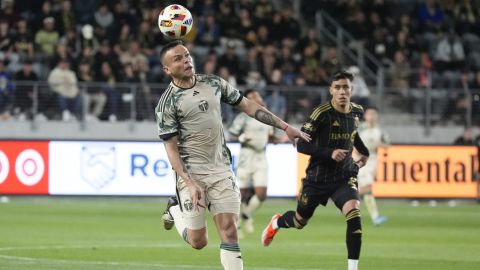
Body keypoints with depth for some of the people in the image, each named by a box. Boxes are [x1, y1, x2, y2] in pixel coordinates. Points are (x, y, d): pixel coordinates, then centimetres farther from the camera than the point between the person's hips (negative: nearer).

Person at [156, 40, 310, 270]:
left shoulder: (214, 83, 5)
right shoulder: (167, 103, -10)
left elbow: (247, 106, 13)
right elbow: (171, 148, -11)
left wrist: (285, 127, 10)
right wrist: (190, 184, -21)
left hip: (221, 169, 4)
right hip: (191, 173, -4)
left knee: (229, 230, -5)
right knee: (198, 241, 1)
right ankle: (174, 210, 30)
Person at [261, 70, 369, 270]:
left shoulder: (357, 112, -1)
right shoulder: (322, 113, -19)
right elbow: (301, 145, -23)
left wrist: (363, 152, 17)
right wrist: (330, 153, -33)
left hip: (345, 177, 3)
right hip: (318, 177, -2)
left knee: (353, 214, -24)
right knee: (299, 221, 16)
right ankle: (276, 223, 53)